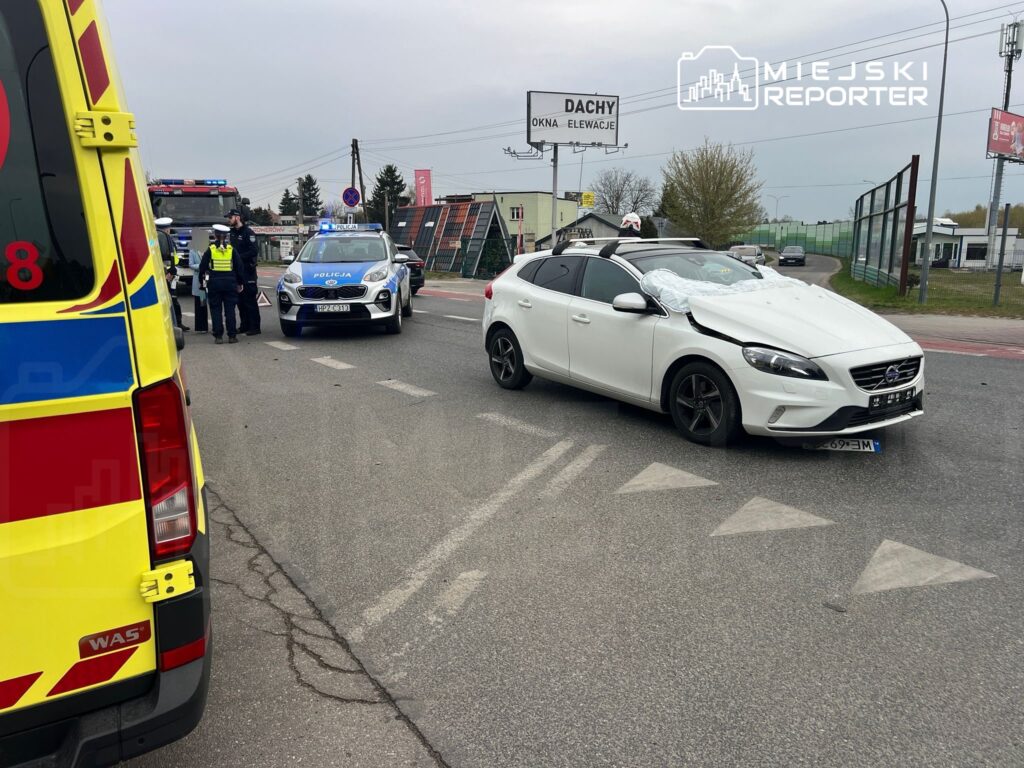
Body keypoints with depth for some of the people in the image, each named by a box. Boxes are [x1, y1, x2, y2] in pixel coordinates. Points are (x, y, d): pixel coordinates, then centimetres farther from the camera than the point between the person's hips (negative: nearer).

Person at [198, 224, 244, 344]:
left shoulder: (210, 249, -2)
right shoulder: (231, 249, 2)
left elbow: (202, 267, 0)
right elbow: (239, 267, 3)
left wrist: (201, 280, 12)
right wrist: (239, 283, 10)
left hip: (214, 283, -1)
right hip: (230, 282, 1)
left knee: (216, 309, 5)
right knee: (230, 309, 5)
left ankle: (218, 336, 3)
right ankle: (232, 336, 3)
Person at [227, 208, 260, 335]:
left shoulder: (248, 233, -9)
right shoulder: (232, 233, 15)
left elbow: (254, 251, -17)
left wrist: (239, 257, -18)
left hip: (247, 271, -8)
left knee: (250, 300, -6)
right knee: (240, 300, 10)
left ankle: (254, 327, -4)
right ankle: (245, 326, 16)